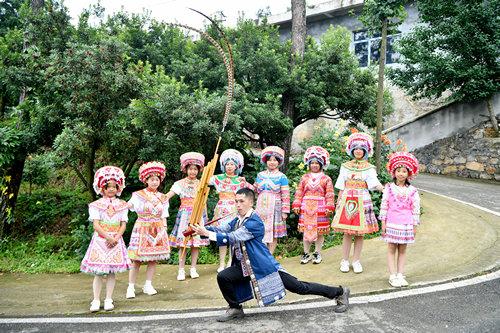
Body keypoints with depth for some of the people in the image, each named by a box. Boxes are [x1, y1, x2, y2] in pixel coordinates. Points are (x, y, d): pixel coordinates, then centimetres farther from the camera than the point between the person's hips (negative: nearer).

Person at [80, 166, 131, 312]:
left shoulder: (122, 205, 7)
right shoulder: (96, 205, 0)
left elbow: (123, 224, 3)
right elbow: (96, 225, -7)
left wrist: (116, 238, -12)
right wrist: (108, 237, -17)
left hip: (116, 241, 2)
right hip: (100, 240, -2)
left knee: (111, 271, 5)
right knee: (98, 272, -2)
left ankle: (108, 300, 13)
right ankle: (96, 300, 6)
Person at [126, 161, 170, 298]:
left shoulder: (162, 197, 9)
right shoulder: (138, 195, -1)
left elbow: (164, 217, 11)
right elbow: (127, 206, -11)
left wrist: (164, 231, 2)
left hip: (157, 230, 4)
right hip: (142, 229, -3)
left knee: (154, 258, 4)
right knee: (137, 259, -4)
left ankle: (148, 285, 16)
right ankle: (131, 287, 6)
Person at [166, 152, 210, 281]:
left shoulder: (201, 184, 9)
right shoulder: (180, 183, 2)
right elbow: (167, 196, -7)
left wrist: (206, 217, 11)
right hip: (184, 214, -2)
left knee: (197, 242, 2)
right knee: (183, 242, -3)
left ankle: (193, 268, 13)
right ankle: (181, 270, 5)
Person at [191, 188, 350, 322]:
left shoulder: (254, 222, -22)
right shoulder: (237, 220, 6)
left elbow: (233, 238, -29)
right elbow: (223, 230, -4)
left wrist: (208, 234, -29)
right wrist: (204, 228, -20)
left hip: (264, 266, -8)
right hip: (244, 266, 8)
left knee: (300, 287, -3)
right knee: (222, 277, -6)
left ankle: (340, 292, 13)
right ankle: (235, 309, 16)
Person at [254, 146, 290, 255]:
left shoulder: (282, 177, -3)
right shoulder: (260, 175, 11)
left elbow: (285, 195, -6)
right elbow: (255, 190, 18)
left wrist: (285, 211, -10)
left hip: (274, 207, -4)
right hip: (261, 207, 4)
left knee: (273, 232, 1)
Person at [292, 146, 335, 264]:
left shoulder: (326, 179, 1)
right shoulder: (305, 177, 8)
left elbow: (330, 194, -2)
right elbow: (299, 192, 6)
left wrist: (329, 207, -10)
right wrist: (296, 205, 0)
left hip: (320, 208, -2)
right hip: (306, 207, 2)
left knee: (319, 231, 4)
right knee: (306, 230, 7)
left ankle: (317, 253, 19)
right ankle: (306, 253, 19)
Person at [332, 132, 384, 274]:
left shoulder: (369, 168, 5)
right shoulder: (345, 166, 9)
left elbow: (375, 184, -10)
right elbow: (341, 188, 10)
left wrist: (385, 189, -30)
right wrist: (339, 202, 5)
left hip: (362, 201, 0)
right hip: (347, 201, 0)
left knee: (360, 232, 2)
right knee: (347, 232, 0)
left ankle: (356, 261, 14)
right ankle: (344, 261, 11)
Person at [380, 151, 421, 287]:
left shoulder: (412, 191, 0)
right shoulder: (389, 188, -2)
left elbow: (416, 209, 4)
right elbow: (384, 205, 0)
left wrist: (415, 225, 3)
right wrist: (383, 222, -2)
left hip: (406, 224, 1)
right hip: (392, 222, -1)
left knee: (402, 250, 9)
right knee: (391, 249, 2)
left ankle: (400, 275, 16)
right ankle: (392, 276, 7)